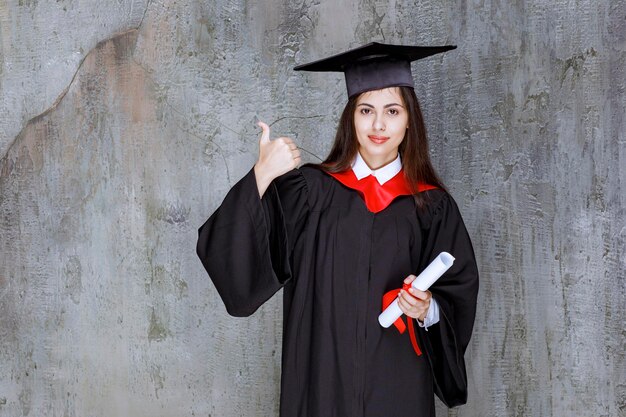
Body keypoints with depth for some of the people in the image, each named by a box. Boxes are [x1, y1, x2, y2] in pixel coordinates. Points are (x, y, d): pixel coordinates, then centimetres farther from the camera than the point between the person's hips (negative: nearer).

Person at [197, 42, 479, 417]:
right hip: (321, 381, 0)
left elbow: (459, 292, 5)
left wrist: (428, 309, -16)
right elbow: (230, 253, -11)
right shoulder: (309, 190, -2)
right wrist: (262, 177, -24)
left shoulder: (432, 206, 1)